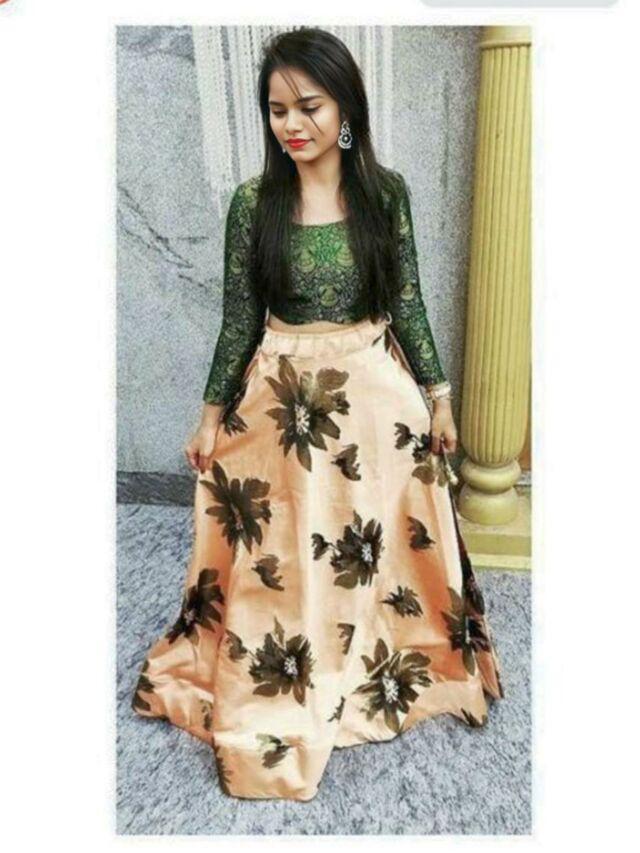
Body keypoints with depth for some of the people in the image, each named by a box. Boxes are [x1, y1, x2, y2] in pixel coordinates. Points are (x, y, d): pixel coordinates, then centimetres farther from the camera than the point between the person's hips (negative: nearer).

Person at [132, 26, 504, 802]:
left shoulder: (386, 191, -2)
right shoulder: (253, 201, -4)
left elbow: (409, 305, 2)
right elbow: (239, 318, 0)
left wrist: (438, 396, 2)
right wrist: (212, 415, 1)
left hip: (378, 397, 1)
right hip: (285, 402, 0)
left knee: (383, 547, 12)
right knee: (279, 564, 9)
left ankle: (393, 666, 41)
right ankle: (281, 698, 34)